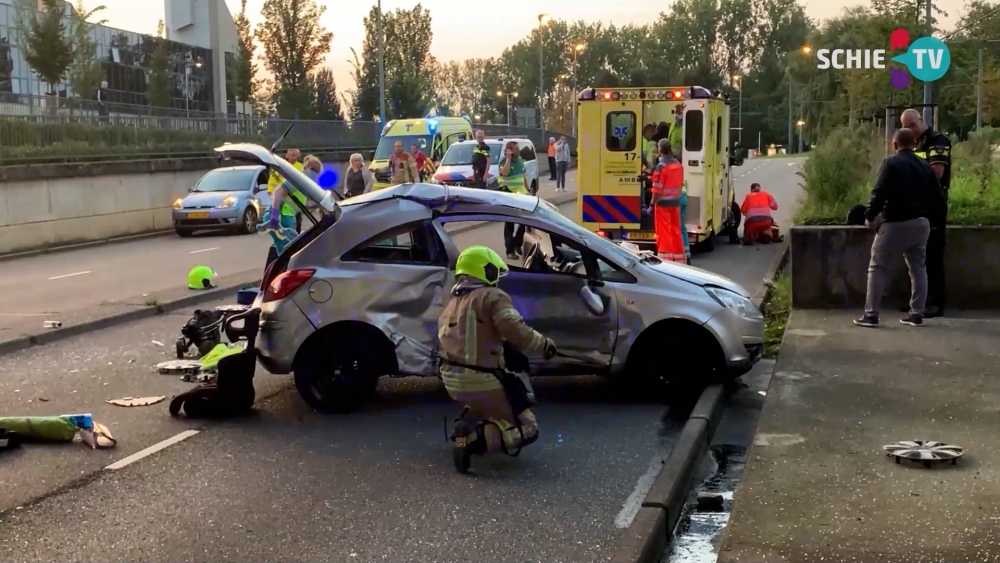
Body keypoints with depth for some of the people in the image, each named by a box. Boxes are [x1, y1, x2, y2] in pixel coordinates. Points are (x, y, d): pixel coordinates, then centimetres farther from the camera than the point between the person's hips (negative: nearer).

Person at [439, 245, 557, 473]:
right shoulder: (492, 296, -8)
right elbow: (516, 332, -20)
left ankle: (470, 419, 13)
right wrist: (544, 344, -3)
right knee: (527, 429, 2)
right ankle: (476, 437, -21)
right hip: (481, 381, -8)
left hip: (453, 380, 8)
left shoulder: (451, 304, 16)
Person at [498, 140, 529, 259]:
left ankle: (517, 243, 29)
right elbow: (504, 173, -34)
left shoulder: (520, 159, 8)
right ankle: (510, 250, 3)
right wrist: (508, 158, -27)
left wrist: (527, 190, 16)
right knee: (509, 224, -1)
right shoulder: (504, 161, -12)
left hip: (521, 195, 7)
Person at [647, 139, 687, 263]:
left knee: (664, 232, -2)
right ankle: (679, 257, 20)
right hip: (675, 202, 7)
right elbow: (680, 186, 13)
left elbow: (657, 190, -18)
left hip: (663, 203, -7)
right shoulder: (678, 165, 6)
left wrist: (652, 205, -13)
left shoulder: (661, 166, -17)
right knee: (676, 230, 14)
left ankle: (665, 258, -2)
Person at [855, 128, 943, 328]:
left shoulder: (891, 163, -10)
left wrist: (870, 217, -7)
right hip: (921, 222, 6)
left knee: (877, 267, 2)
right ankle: (917, 314, 15)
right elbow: (938, 197, 9)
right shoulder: (925, 166, 8)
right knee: (917, 268, 14)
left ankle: (871, 315, 0)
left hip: (896, 223, -6)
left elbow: (879, 193, -18)